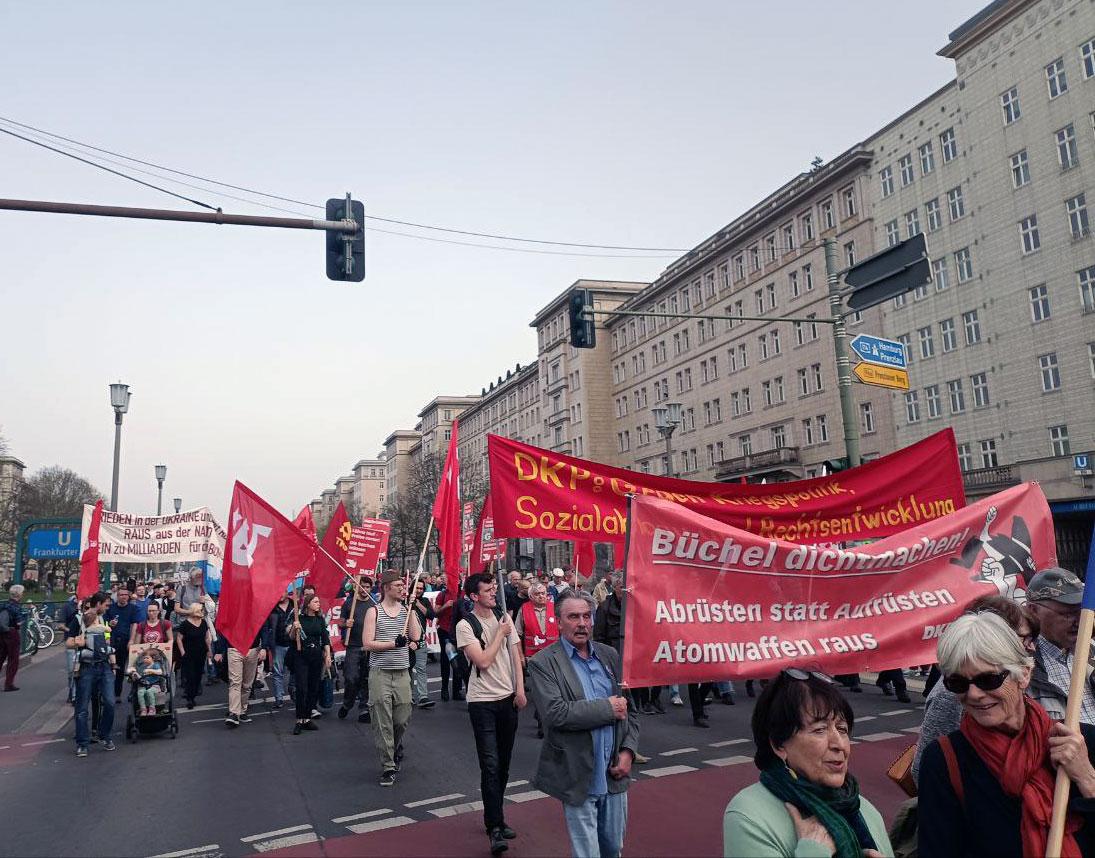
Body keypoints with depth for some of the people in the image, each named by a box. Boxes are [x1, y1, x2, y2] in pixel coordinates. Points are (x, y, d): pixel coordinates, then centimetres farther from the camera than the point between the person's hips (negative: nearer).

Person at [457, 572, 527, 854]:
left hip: (508, 698, 5)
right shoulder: (466, 626, -11)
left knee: (503, 763, 13)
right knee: (490, 765, -7)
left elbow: (515, 654, 8)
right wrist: (501, 634, -11)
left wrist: (520, 689, 0)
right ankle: (495, 827, 0)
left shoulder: (504, 617, 6)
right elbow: (483, 661, -19)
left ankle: (494, 817, 28)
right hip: (482, 702, -5)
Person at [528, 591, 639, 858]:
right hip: (579, 778, -5)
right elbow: (555, 713, -23)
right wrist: (607, 708, -17)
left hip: (614, 774, 5)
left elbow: (629, 709, 11)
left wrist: (628, 751, -3)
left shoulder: (609, 655, 6)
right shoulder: (543, 663, -10)